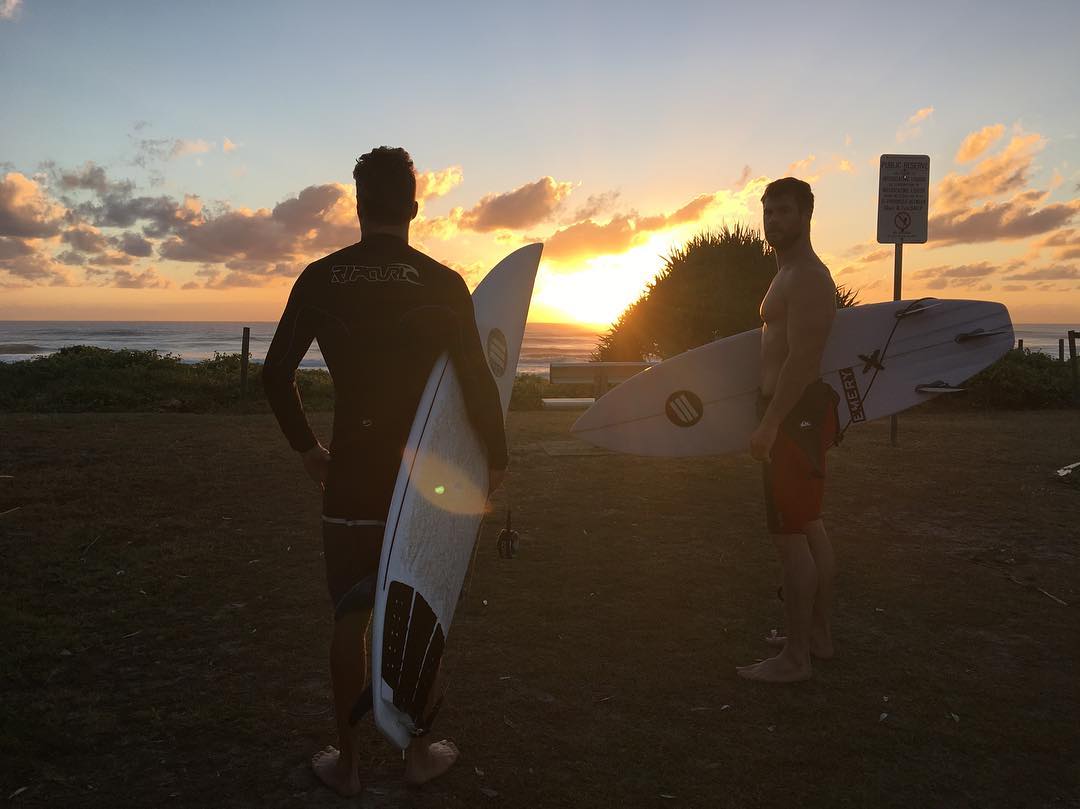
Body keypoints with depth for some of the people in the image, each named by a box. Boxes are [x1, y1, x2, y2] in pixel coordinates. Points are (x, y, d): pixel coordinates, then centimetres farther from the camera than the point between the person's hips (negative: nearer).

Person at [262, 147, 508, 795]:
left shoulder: (320, 279, 0)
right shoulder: (442, 284, -7)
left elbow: (276, 373, 3)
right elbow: (477, 381, -10)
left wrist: (307, 446, 16)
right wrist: (497, 457, 4)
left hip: (351, 473, 2)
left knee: (351, 617, 12)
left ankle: (347, 762, 24)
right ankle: (420, 752, 26)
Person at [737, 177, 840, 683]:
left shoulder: (805, 277, -14)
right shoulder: (793, 274, 20)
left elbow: (801, 359, -23)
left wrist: (769, 424, -25)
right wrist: (772, 418, 21)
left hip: (795, 414, -11)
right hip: (797, 414, 11)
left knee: (789, 533, -8)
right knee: (809, 527, 16)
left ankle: (794, 657, 0)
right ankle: (818, 634, 28)